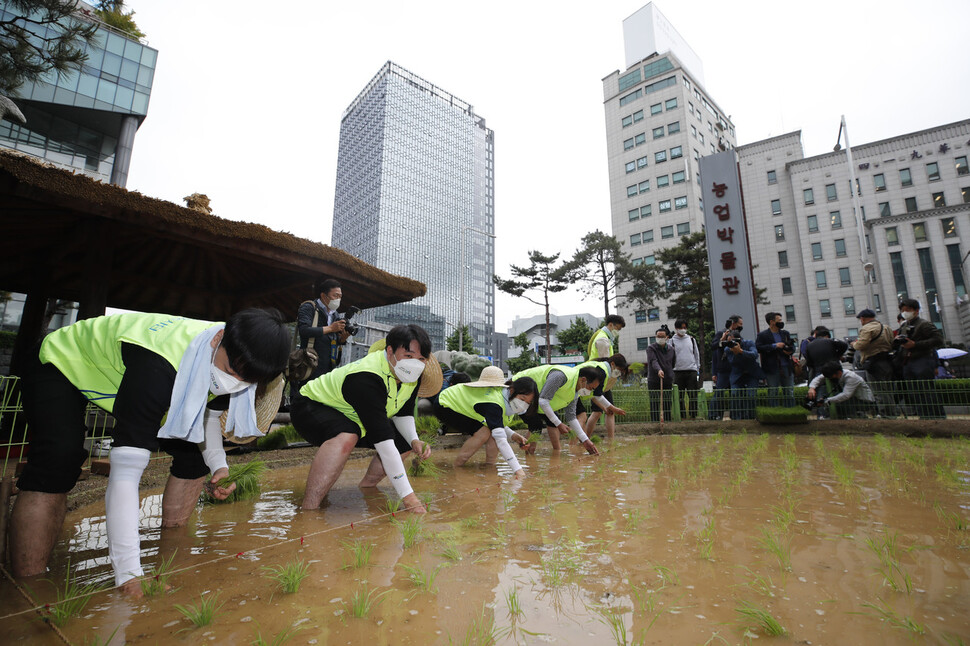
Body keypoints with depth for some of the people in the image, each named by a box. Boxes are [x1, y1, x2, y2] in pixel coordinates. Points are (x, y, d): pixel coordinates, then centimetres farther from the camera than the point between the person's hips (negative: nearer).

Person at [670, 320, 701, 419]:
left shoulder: (692, 339, 13)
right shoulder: (672, 341, 4)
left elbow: (697, 354, 17)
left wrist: (697, 369, 11)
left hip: (691, 371, 2)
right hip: (678, 371, -2)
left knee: (693, 395, 1)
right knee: (679, 396, 0)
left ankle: (693, 415, 9)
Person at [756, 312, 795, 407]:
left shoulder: (785, 333, 15)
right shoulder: (762, 335, -3)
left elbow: (792, 346, 19)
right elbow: (758, 348, -15)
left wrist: (790, 351, -4)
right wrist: (774, 346, -18)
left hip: (786, 367, 5)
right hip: (772, 369, -5)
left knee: (789, 392, 9)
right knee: (773, 393, 1)